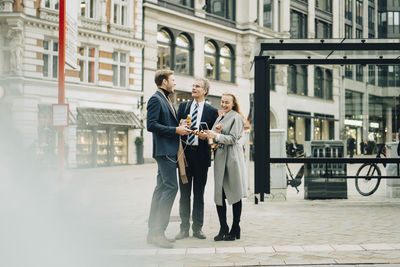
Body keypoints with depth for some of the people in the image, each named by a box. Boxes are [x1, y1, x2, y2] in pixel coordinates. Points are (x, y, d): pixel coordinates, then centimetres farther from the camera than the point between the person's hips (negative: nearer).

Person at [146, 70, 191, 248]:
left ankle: (153, 232, 13)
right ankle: (158, 232, -13)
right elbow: (151, 125, -18)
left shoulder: (166, 100, 21)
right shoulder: (156, 99, -9)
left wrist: (180, 127, 10)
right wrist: (175, 130, -18)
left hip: (169, 151, 10)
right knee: (171, 187, -14)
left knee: (162, 188, 9)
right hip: (164, 150, -10)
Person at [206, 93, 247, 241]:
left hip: (232, 156, -7)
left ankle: (235, 230, 4)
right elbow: (213, 135, 17)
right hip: (220, 156, 7)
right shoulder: (220, 117, 20)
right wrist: (216, 131, -3)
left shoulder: (236, 117, -2)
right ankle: (223, 229, 7)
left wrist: (217, 136, -24)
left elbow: (233, 138, -11)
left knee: (234, 193, -2)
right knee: (219, 194, 1)